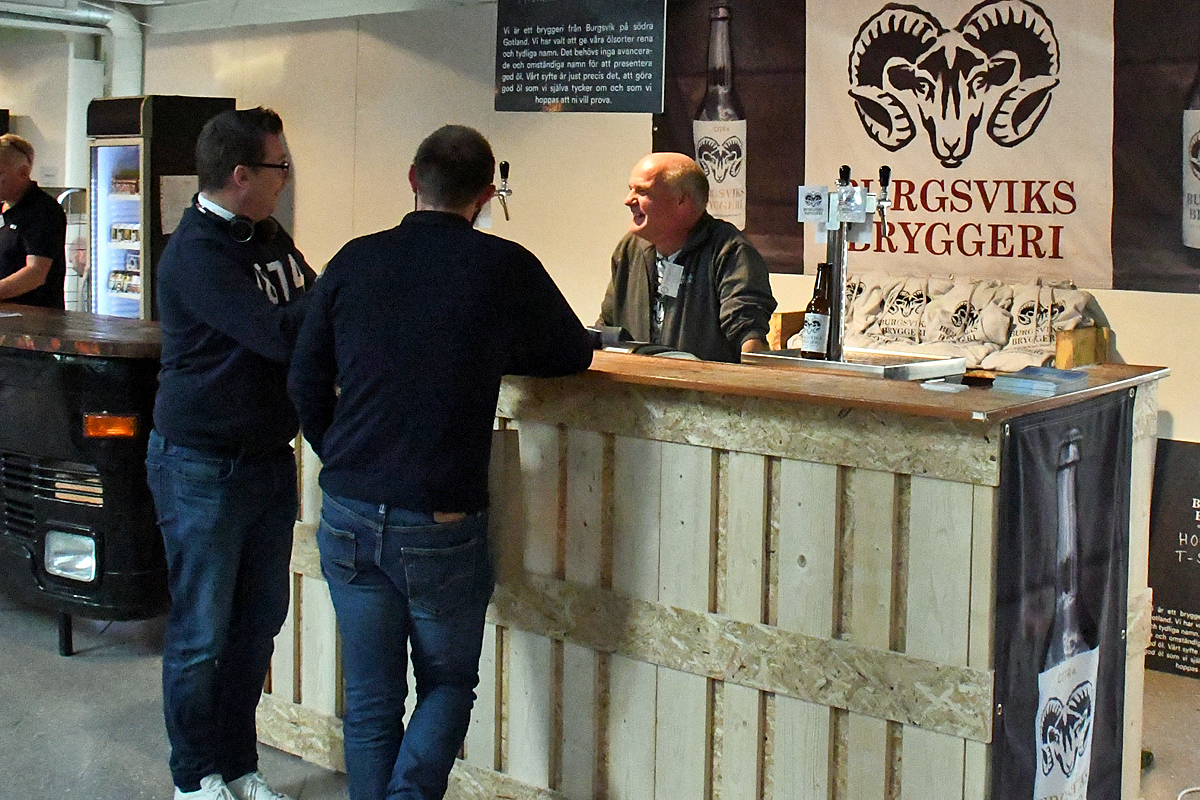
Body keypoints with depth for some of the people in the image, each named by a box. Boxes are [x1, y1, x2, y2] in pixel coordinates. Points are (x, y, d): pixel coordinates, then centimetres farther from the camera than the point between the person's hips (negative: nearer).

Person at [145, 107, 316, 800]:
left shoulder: (270, 237, 11)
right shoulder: (195, 255, -18)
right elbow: (281, 334, -27)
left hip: (270, 458, 8)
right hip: (203, 469, -8)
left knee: (260, 621, 14)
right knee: (202, 633, 4)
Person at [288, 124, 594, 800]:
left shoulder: (355, 261, 1)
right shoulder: (505, 267, -7)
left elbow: (305, 383, 7)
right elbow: (575, 354, 8)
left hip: (348, 516, 3)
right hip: (444, 523, -3)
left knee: (370, 699, 15)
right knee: (448, 686, 15)